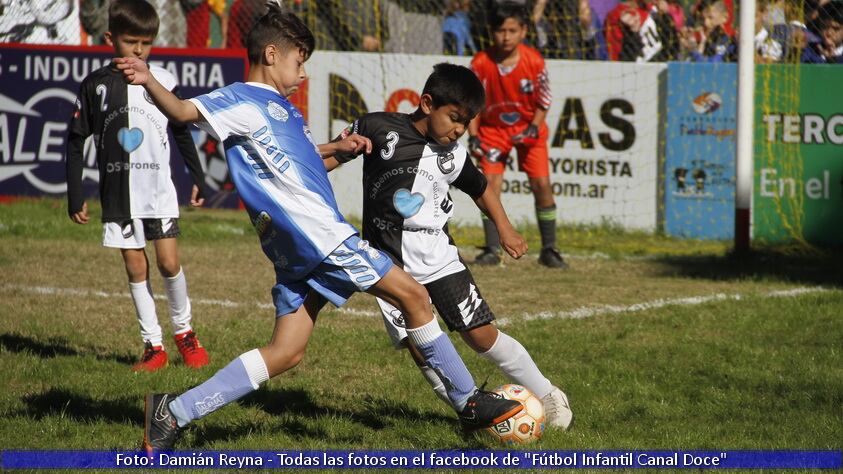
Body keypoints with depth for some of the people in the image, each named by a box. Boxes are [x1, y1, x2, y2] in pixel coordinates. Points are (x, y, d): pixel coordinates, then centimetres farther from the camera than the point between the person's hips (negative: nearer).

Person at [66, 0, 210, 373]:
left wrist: (198, 178, 13)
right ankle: (153, 345, 8)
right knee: (135, 268, 3)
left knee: (169, 262, -6)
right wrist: (75, 196, 2)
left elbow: (182, 133, 13)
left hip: (159, 191, -1)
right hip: (117, 194, 1)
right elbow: (76, 142, 5)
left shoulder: (163, 82, 0)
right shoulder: (96, 85, 0)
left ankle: (184, 332, 16)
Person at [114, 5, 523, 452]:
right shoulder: (241, 101, -6)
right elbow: (185, 111, -22)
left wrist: (335, 147, 24)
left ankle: (174, 412, 1)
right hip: (317, 234, -10)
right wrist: (149, 82, -40)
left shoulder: (278, 105, 22)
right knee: (412, 294, -1)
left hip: (300, 250, 10)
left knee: (284, 353, 6)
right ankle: (468, 402, 9)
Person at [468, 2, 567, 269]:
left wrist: (533, 128, -21)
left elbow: (543, 101, -7)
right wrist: (473, 136, -18)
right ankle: (492, 250, -4)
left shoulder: (534, 62, -19)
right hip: (493, 129, 0)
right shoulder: (481, 63, -19)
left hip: (528, 127, 0)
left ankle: (549, 250, 4)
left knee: (541, 183, -8)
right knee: (490, 182, -12)